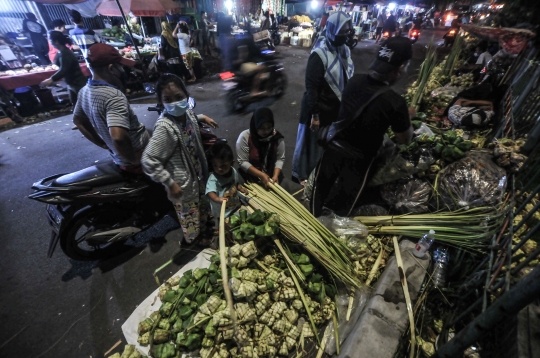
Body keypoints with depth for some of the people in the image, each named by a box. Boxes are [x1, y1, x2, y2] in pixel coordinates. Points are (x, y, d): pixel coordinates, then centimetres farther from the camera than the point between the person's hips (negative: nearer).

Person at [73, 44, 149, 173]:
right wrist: (135, 160, -23)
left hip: (120, 160, 9)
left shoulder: (84, 91, 3)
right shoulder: (114, 96, -27)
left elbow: (78, 120, 18)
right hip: (142, 159, -9)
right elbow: (118, 136, -38)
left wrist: (104, 145, 17)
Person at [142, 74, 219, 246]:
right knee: (189, 212, 20)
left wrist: (202, 117, 11)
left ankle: (205, 219, 61)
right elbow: (148, 161, -30)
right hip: (183, 182, -7)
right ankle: (195, 236, 47)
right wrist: (170, 183, -27)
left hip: (198, 172, 7)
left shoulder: (187, 113, -9)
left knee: (202, 201, 32)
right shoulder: (165, 128, -32)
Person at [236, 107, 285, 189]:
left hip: (271, 172, 3)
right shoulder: (245, 137, -16)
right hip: (251, 174, -2)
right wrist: (261, 175, -25)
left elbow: (280, 159, -4)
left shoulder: (277, 137, -8)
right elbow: (242, 162, -16)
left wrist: (275, 175, -20)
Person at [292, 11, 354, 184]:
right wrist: (314, 115, -19)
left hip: (337, 108, 7)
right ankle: (301, 174, 30)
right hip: (321, 110, -7)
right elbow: (311, 87, -19)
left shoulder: (344, 50, 4)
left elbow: (347, 79, 13)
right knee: (313, 142, 8)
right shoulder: (319, 54, -18)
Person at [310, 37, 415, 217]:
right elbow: (404, 139, -6)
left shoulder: (355, 81, -7)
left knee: (320, 189, 24)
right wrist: (408, 116, 12)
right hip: (359, 158, -4)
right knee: (343, 205, 19)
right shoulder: (395, 102, -21)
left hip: (333, 147, 5)